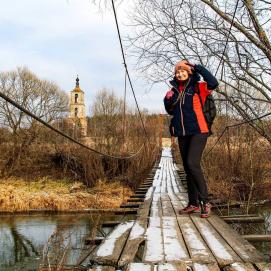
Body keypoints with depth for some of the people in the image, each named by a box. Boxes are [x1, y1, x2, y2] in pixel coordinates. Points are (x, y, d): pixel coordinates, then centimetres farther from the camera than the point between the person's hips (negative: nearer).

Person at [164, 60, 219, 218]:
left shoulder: (197, 87, -3)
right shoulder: (174, 90, 12)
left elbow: (213, 83, -22)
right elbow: (170, 111, 23)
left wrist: (198, 68, -16)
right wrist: (168, 101, 2)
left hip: (198, 132, -6)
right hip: (182, 134, 6)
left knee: (192, 164, -21)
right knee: (188, 169, 8)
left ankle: (205, 201, -11)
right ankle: (193, 204, 16)